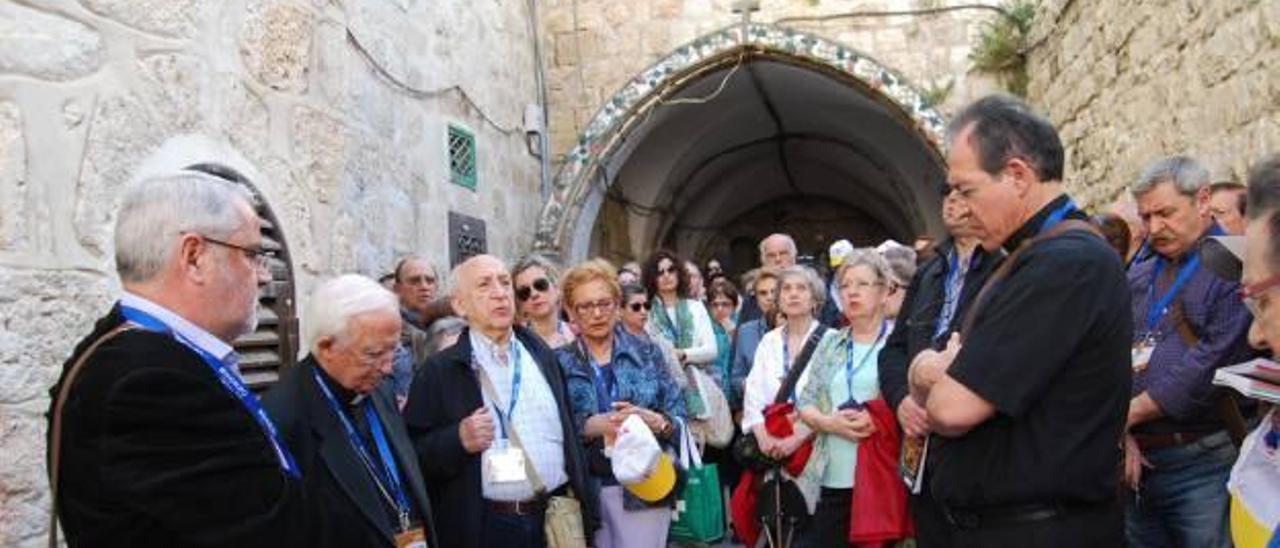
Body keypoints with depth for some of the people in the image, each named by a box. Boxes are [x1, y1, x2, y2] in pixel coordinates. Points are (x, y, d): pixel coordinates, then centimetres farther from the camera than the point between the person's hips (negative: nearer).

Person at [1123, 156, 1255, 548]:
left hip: (1201, 465, -5)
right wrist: (1119, 433, -8)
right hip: (1135, 461, 6)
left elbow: (1215, 363, -17)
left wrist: (1129, 414, -10)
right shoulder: (1137, 279, 14)